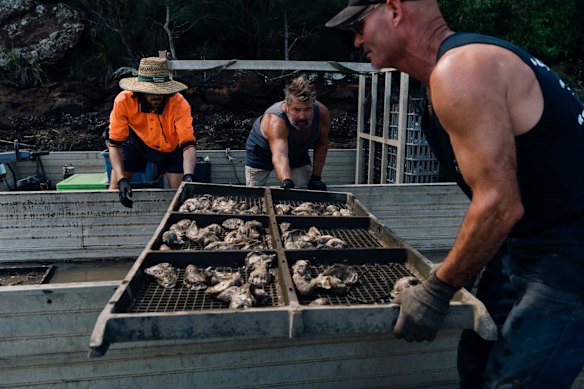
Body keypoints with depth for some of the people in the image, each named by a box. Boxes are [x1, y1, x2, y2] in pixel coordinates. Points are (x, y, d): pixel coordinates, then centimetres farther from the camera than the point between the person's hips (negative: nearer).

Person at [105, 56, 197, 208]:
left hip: (170, 147, 0)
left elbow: (188, 144, -39)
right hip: (136, 143, 1)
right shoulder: (124, 101, -31)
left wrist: (188, 177, -57)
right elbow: (114, 144, -26)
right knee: (115, 188, -7)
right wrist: (122, 180, -39)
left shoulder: (179, 103, -34)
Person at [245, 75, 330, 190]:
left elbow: (321, 145, -11)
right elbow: (279, 157, -57)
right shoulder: (275, 120, -42)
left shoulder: (322, 112, -28)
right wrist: (287, 183, -75)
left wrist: (316, 177, -14)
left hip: (297, 153, 4)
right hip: (261, 152, -3)